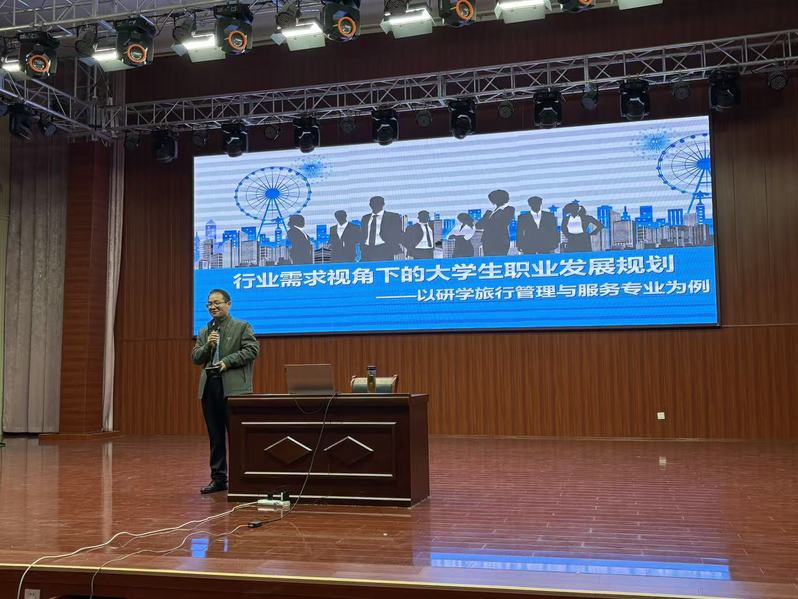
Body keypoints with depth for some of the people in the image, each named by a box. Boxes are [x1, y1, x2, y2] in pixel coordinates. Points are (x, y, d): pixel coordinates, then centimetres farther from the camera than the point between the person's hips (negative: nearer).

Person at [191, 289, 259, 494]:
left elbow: (252, 349, -8)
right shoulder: (204, 332, 18)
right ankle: (218, 478, 15)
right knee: (215, 436, 9)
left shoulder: (242, 327, 2)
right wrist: (208, 345, -5)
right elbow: (195, 358, 13)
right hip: (209, 387, 6)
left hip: (233, 387, -5)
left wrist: (228, 361, -14)